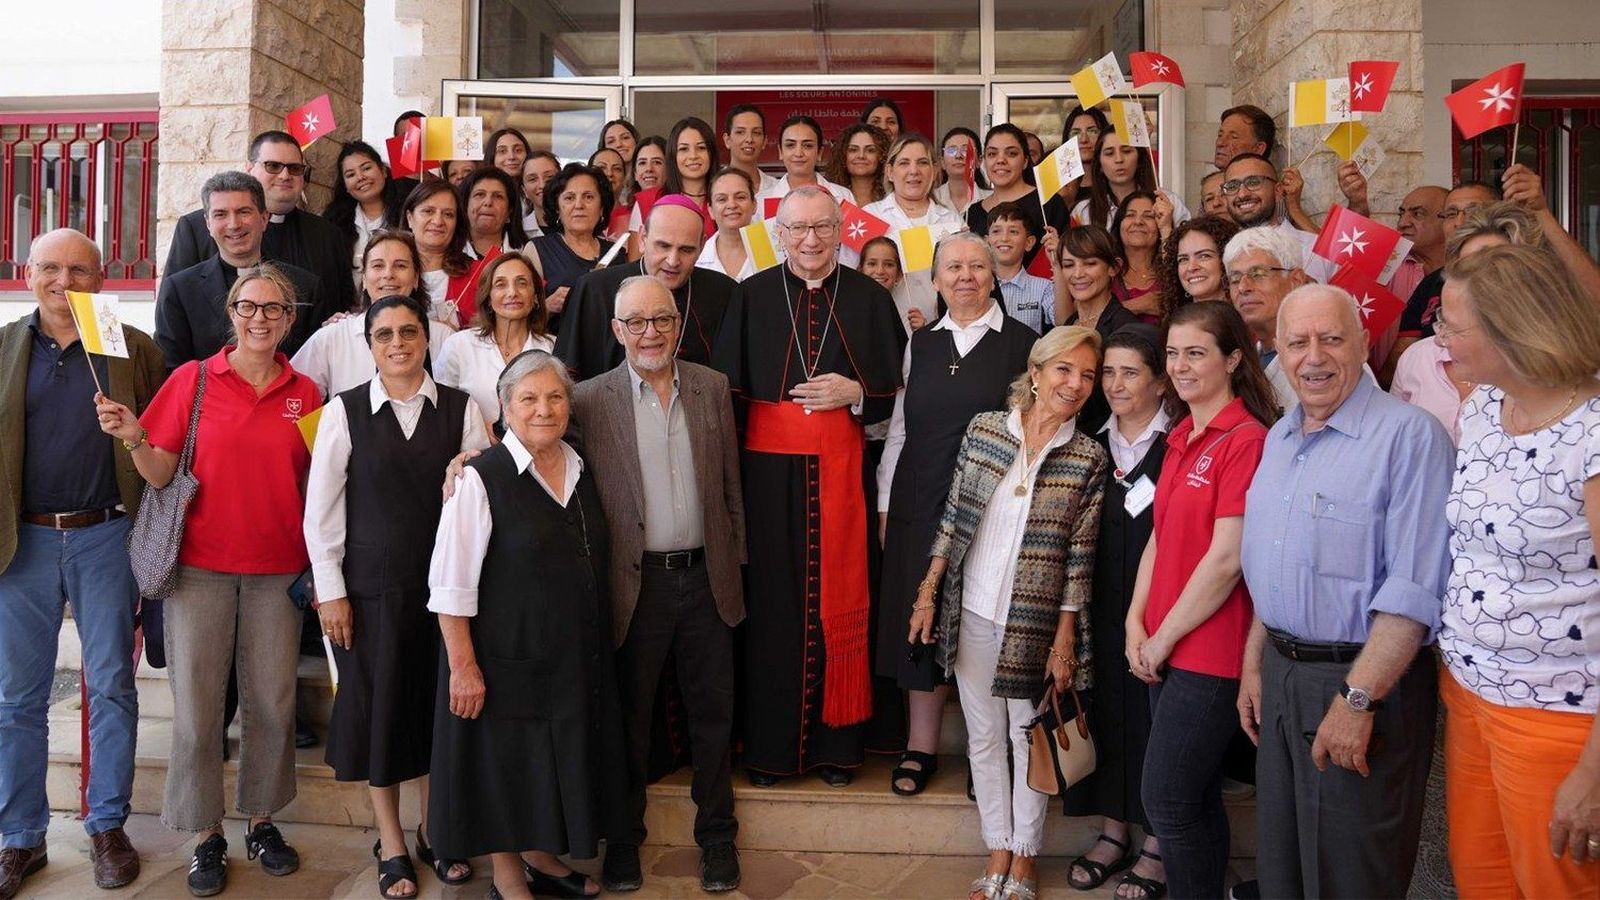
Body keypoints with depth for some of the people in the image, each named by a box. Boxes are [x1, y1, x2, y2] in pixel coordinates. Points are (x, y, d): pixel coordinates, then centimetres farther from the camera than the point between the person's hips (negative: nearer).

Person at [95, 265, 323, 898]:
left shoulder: (305, 394, 5)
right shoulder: (192, 379, 0)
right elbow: (161, 474, -1)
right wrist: (134, 439, -18)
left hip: (279, 568, 2)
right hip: (202, 564, -1)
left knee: (272, 702, 7)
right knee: (196, 703, 3)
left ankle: (261, 821, 25)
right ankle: (206, 837, 18)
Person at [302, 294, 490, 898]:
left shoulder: (462, 409, 1)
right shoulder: (344, 411, -2)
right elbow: (320, 508, 0)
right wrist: (330, 591, -2)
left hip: (445, 583, 1)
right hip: (370, 586, -1)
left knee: (438, 706, 11)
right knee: (378, 708, 9)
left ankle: (434, 831, 31)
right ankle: (392, 847, 27)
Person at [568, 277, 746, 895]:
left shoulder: (712, 387, 4)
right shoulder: (591, 399, -4)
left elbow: (730, 483, 7)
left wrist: (735, 561, 8)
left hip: (705, 577, 2)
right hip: (635, 582, -2)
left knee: (712, 713, 13)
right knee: (630, 717, 13)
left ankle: (716, 833, 30)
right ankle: (624, 837, 31)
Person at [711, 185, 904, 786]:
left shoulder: (869, 298, 7)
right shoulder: (752, 296, 5)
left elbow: (896, 391, 10)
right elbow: (727, 388, 5)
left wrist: (855, 393, -11)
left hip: (840, 466, 1)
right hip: (769, 467, 0)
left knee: (838, 598, 4)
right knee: (771, 600, 3)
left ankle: (835, 742, 18)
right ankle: (768, 744, 16)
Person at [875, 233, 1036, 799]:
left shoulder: (1023, 343, 0)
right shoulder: (920, 344, 11)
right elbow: (899, 429, 12)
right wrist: (885, 504, 8)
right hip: (921, 506, 3)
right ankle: (921, 748, 19)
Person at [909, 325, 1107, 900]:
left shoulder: (1088, 458, -6)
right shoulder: (984, 429, -3)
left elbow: (1079, 557, -5)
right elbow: (952, 516, 2)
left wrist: (1064, 639, -6)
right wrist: (928, 592, 1)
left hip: (1036, 624, -2)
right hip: (971, 613, 2)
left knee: (1029, 740, 11)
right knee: (984, 737, 12)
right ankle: (998, 853, 28)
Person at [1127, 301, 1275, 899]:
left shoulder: (1246, 440, -15)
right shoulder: (1180, 438, 11)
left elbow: (1226, 559, -19)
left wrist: (1163, 637, -11)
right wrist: (1137, 624, 2)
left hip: (1210, 652, -8)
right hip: (1164, 649, 8)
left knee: (1167, 799, -1)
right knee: (1194, 798, 18)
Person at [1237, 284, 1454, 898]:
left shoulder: (1410, 435, -15)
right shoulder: (1279, 438, 11)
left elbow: (1414, 591, -21)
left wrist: (1358, 700, -22)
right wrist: (1254, 665, 15)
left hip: (1365, 683, -7)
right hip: (1280, 671, 7)